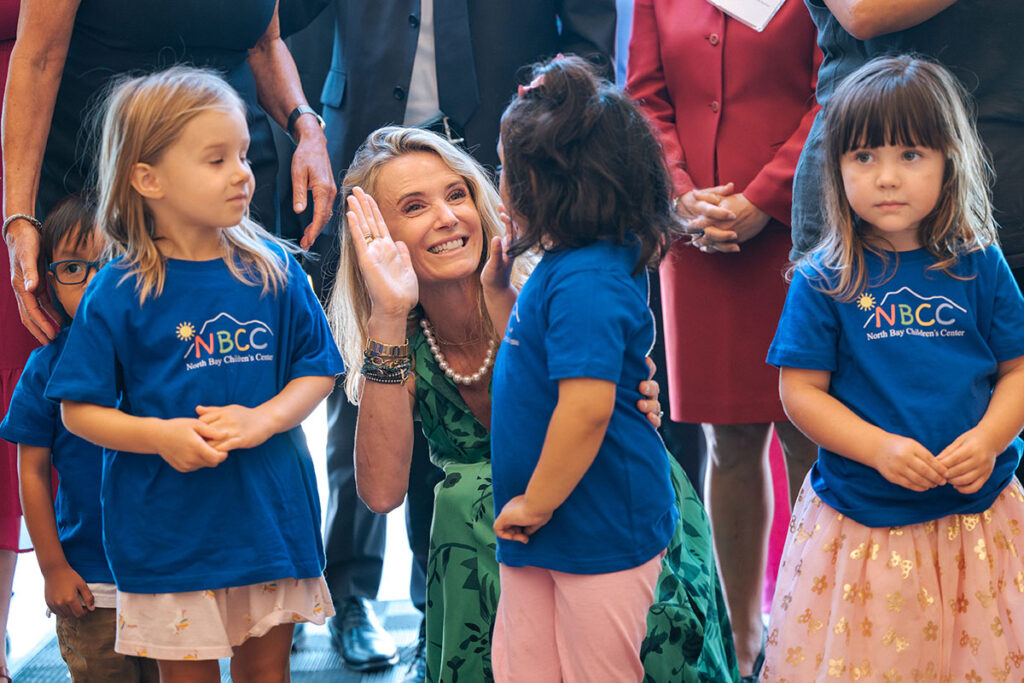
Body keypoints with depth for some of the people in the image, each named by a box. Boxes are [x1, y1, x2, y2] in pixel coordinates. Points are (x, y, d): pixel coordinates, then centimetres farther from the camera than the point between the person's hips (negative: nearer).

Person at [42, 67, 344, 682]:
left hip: (272, 512, 3)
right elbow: (79, 409, -5)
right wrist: (160, 435, -20)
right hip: (170, 531, -3)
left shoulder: (274, 271, 0)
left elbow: (317, 371, 5)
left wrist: (264, 418, -13)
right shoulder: (117, 295, -9)